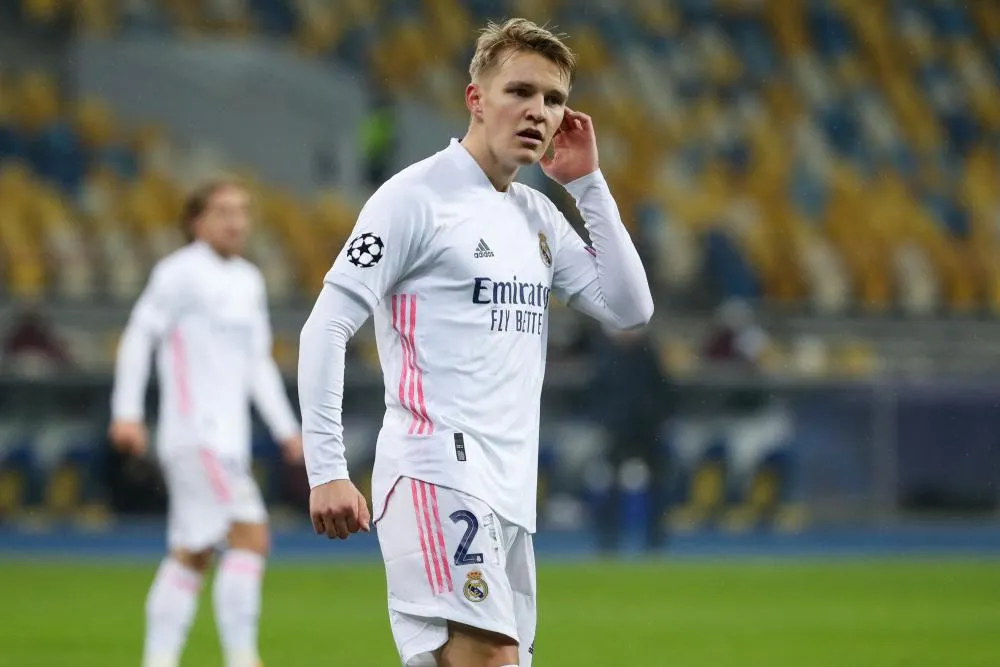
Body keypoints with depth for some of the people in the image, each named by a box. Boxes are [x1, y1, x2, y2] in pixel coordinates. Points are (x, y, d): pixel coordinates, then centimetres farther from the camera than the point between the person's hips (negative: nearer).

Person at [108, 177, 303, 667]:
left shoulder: (249, 281, 17)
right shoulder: (181, 272, -7)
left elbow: (258, 362, 23)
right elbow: (139, 336, -6)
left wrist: (286, 429, 18)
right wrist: (127, 412, -12)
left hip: (228, 439, 9)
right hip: (195, 436, -9)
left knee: (192, 556, 9)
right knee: (251, 534, -17)